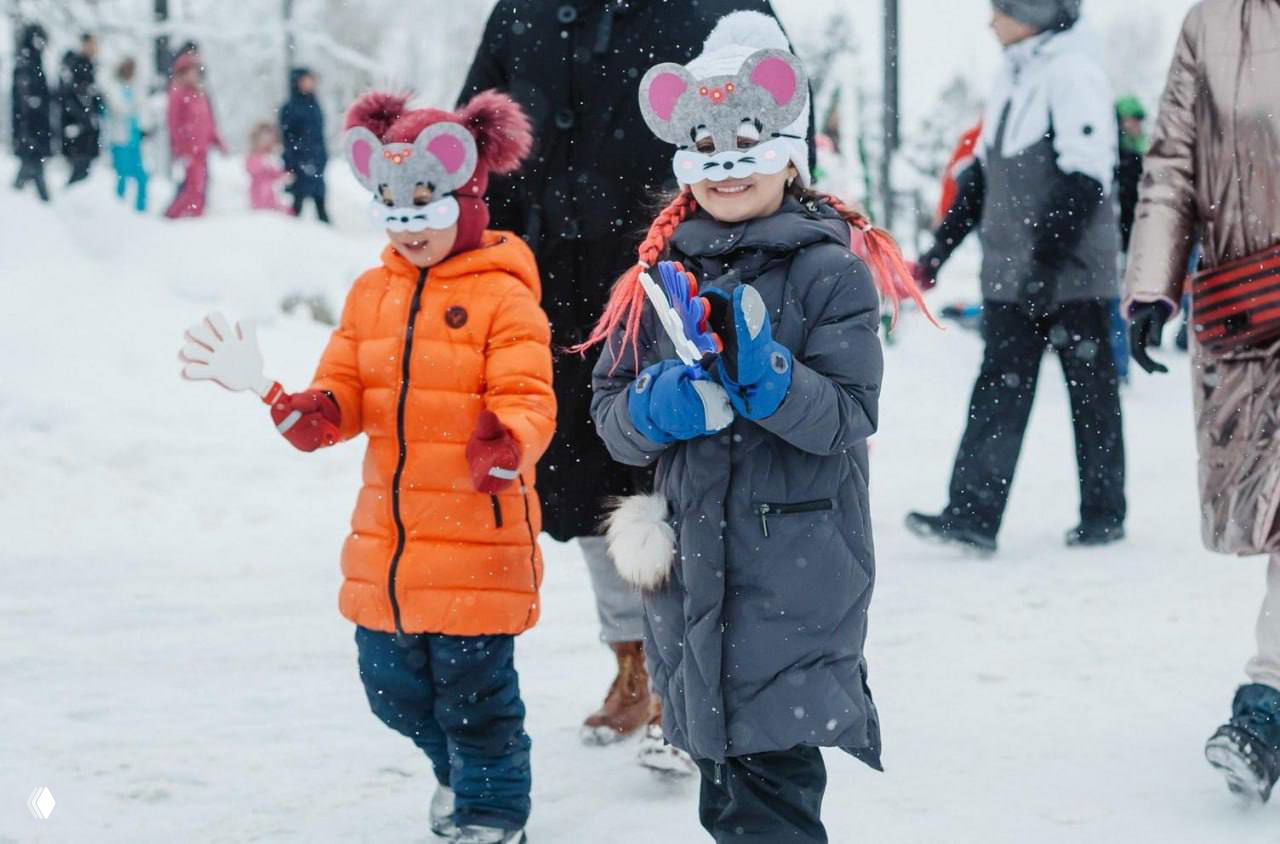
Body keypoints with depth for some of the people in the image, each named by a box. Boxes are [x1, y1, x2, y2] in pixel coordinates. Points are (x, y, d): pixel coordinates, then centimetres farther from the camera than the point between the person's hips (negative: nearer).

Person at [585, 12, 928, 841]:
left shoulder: (830, 271, -7)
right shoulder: (663, 273, 8)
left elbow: (850, 417, -12)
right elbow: (611, 414, 8)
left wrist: (762, 374, -27)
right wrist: (657, 408, -14)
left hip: (797, 573, -5)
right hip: (693, 562, 5)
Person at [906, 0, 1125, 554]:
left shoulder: (1072, 72, -12)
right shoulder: (1014, 78, 14)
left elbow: (1084, 180, -18)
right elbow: (982, 174, 19)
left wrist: (1046, 262, -22)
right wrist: (941, 247, 16)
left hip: (1071, 273, -8)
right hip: (1011, 274, 8)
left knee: (1090, 391, 4)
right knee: (999, 390, 1)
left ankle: (1103, 514, 15)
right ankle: (973, 515, -2)